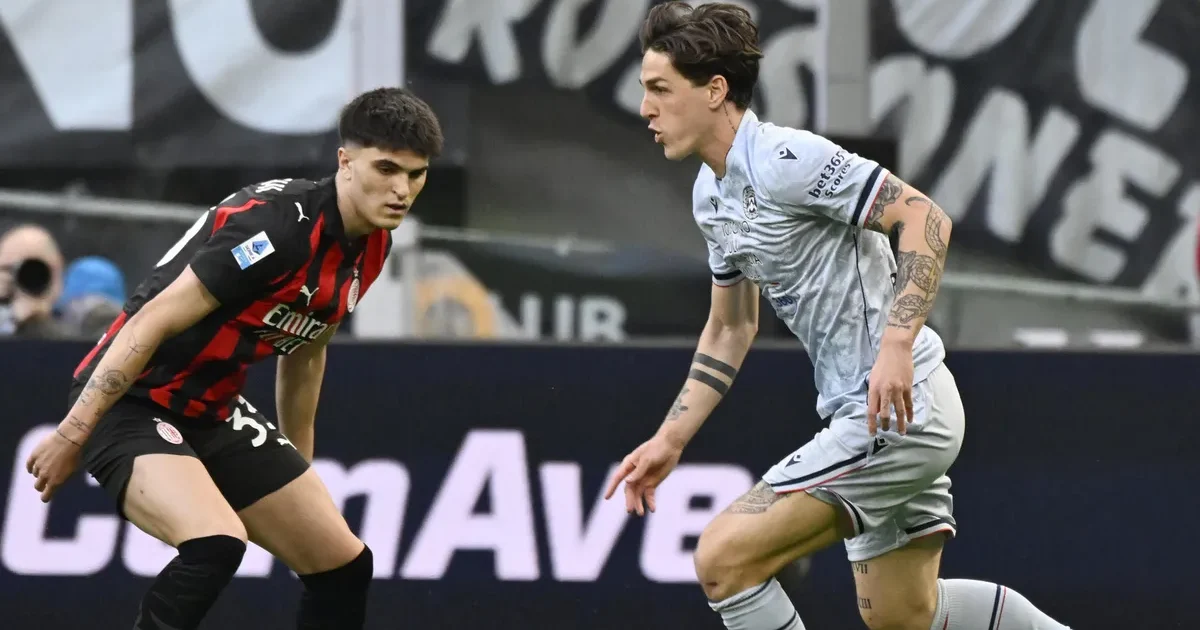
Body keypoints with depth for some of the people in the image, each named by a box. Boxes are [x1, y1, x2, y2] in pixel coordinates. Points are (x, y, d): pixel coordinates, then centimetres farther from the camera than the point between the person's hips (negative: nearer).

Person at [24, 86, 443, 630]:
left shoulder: (371, 248, 2)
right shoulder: (277, 223, -26)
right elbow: (152, 322, -24)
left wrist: (298, 473, 27)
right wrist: (73, 432, -23)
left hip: (215, 413, 9)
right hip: (131, 402, -9)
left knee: (344, 566, 6)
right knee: (216, 544, -34)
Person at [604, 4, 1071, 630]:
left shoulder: (784, 158, -18)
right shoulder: (711, 195, 12)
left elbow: (926, 218, -22)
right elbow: (730, 328, 23)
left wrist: (896, 345, -33)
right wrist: (670, 439, 17)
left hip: (895, 407, -10)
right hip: (860, 414, 10)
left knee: (723, 558, -15)